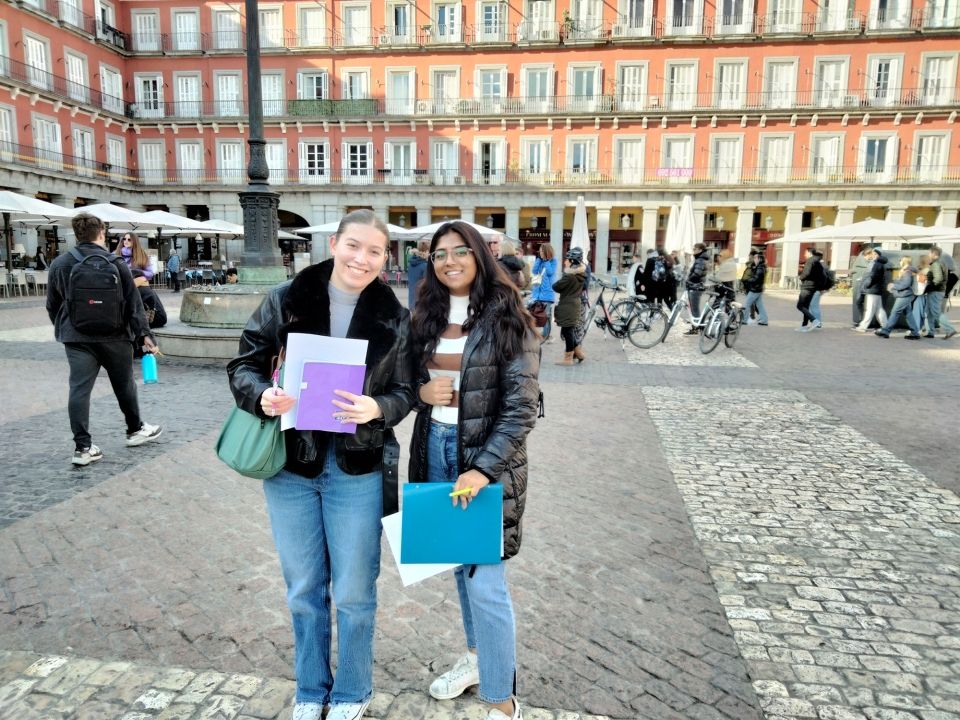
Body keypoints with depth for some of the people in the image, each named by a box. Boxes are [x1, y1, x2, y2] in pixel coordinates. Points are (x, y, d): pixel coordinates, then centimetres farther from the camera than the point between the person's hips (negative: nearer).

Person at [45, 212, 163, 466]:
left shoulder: (59, 264, 3)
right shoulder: (115, 263, -4)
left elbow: (52, 305, 11)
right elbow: (133, 303, -7)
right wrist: (143, 333, -6)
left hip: (77, 338, 2)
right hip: (114, 336, -2)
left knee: (79, 389, 1)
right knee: (124, 385, 14)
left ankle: (82, 447, -1)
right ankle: (135, 430, 29)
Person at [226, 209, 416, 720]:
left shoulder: (394, 316, -4)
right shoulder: (286, 300, -4)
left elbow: (405, 391, -2)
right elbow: (243, 364, 0)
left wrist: (377, 408, -23)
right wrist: (262, 396, -21)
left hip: (357, 469, -1)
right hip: (290, 464, 1)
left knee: (353, 592, 11)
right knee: (303, 589, 17)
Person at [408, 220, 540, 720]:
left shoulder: (506, 319, -10)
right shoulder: (429, 316, 7)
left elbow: (521, 405, -13)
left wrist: (483, 467, -21)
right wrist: (422, 391, -8)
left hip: (487, 456, -6)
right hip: (436, 447, 6)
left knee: (485, 581, -3)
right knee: (459, 563, 19)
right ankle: (476, 655, 41)